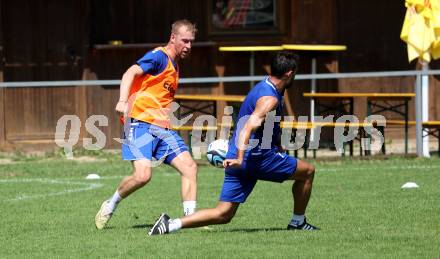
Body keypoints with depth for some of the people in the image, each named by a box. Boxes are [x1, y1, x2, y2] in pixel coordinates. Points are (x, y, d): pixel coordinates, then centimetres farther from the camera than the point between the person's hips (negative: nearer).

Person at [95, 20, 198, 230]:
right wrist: (123, 101, -36)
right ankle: (110, 205, 4)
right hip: (141, 123, -9)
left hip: (162, 129, 9)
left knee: (189, 167, -6)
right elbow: (131, 73, -21)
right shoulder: (159, 57, -6)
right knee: (142, 175, -21)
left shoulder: (174, 65, 21)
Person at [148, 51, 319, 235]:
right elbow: (250, 126, -30)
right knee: (307, 172, 10)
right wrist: (240, 159, -41)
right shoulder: (269, 99, -14)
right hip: (257, 156, -9)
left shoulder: (263, 88, 18)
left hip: (240, 159, 9)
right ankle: (297, 222, 19)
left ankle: (172, 224, -14)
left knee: (223, 214, 2)